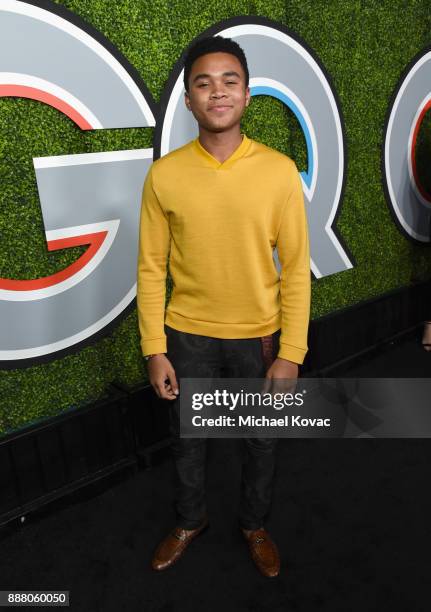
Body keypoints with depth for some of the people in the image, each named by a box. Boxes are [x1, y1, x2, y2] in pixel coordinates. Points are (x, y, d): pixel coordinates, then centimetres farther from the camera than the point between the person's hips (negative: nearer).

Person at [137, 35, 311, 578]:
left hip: (259, 337, 0)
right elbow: (151, 268, -3)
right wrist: (154, 350, -4)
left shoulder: (280, 171, -11)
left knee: (261, 441, 18)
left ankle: (254, 524, 48)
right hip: (188, 336, 1)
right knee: (186, 439, 19)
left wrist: (291, 352, -9)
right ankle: (189, 521, 48)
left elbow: (296, 268, -7)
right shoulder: (164, 175, -9)